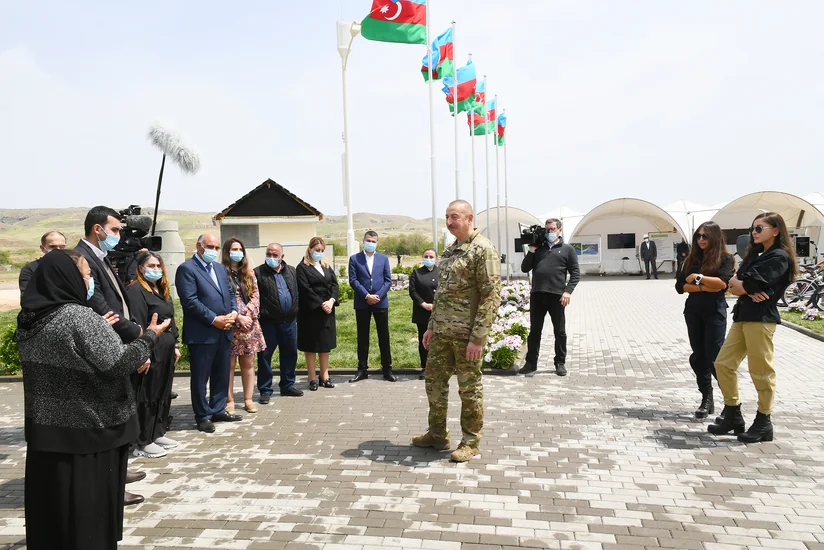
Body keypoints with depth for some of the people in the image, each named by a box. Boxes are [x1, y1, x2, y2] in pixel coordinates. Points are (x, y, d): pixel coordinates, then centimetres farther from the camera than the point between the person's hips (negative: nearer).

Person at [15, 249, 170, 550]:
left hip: (45, 427, 7)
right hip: (88, 430, -7)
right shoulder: (82, 318, -20)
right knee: (89, 506, 8)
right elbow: (119, 364, -23)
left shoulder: (28, 320, 4)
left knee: (51, 504, 19)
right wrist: (149, 336, -10)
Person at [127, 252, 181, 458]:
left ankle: (157, 433, 27)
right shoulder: (136, 290, -12)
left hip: (166, 351, 9)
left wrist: (175, 346, 17)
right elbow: (136, 325, -19)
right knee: (147, 397, -1)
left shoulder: (162, 290, 16)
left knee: (163, 394, 15)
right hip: (150, 352, -9)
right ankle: (142, 442, 7)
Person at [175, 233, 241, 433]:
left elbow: (230, 293, 17)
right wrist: (214, 319, -17)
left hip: (224, 332, 8)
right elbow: (190, 301, -16)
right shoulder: (186, 269, -8)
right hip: (202, 333, -7)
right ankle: (202, 416, 14)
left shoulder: (220, 268, 17)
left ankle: (218, 410, 26)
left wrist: (233, 313, -3)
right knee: (200, 377, 3)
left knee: (222, 374, 14)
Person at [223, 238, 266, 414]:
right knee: (229, 364, 1)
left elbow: (256, 296, 6)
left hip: (249, 324, 4)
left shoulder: (249, 273, 12)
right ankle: (230, 401, 8)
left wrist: (248, 315, -9)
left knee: (248, 363, 7)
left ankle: (248, 399, 15)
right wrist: (238, 318, -14)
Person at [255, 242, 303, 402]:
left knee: (290, 354, 12)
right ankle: (265, 390, 13)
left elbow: (297, 293, 12)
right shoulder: (258, 273, -4)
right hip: (268, 322, -4)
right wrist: (259, 315, -14)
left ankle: (287, 386, 27)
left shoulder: (292, 272, 11)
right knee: (265, 356, 2)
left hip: (289, 321, 4)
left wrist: (295, 312, 5)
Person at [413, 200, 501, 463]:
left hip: (466, 333, -8)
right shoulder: (450, 250, 15)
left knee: (470, 388, 4)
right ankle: (437, 434, 29)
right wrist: (431, 325, 17)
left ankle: (471, 441, 18)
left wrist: (478, 337, -20)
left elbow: (491, 296, -17)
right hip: (442, 331, 9)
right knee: (434, 381, 14)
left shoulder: (483, 249, -12)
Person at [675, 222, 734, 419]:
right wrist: (703, 287, -12)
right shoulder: (692, 258, 9)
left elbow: (722, 283, -19)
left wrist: (698, 277, -10)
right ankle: (706, 399, 17)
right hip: (693, 312, 5)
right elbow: (680, 286, 1)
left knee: (715, 357, -7)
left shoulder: (725, 258, -3)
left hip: (715, 312, -5)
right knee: (698, 356, 7)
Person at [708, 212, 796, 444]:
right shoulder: (755, 254, 20)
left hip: (761, 318, -9)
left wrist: (738, 283, 1)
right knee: (723, 363, 7)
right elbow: (733, 284, 8)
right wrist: (747, 290, -12)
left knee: (761, 371, -1)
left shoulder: (779, 257, -8)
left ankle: (764, 422, 13)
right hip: (743, 315, 9)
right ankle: (733, 415, 18)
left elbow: (749, 285, -19)